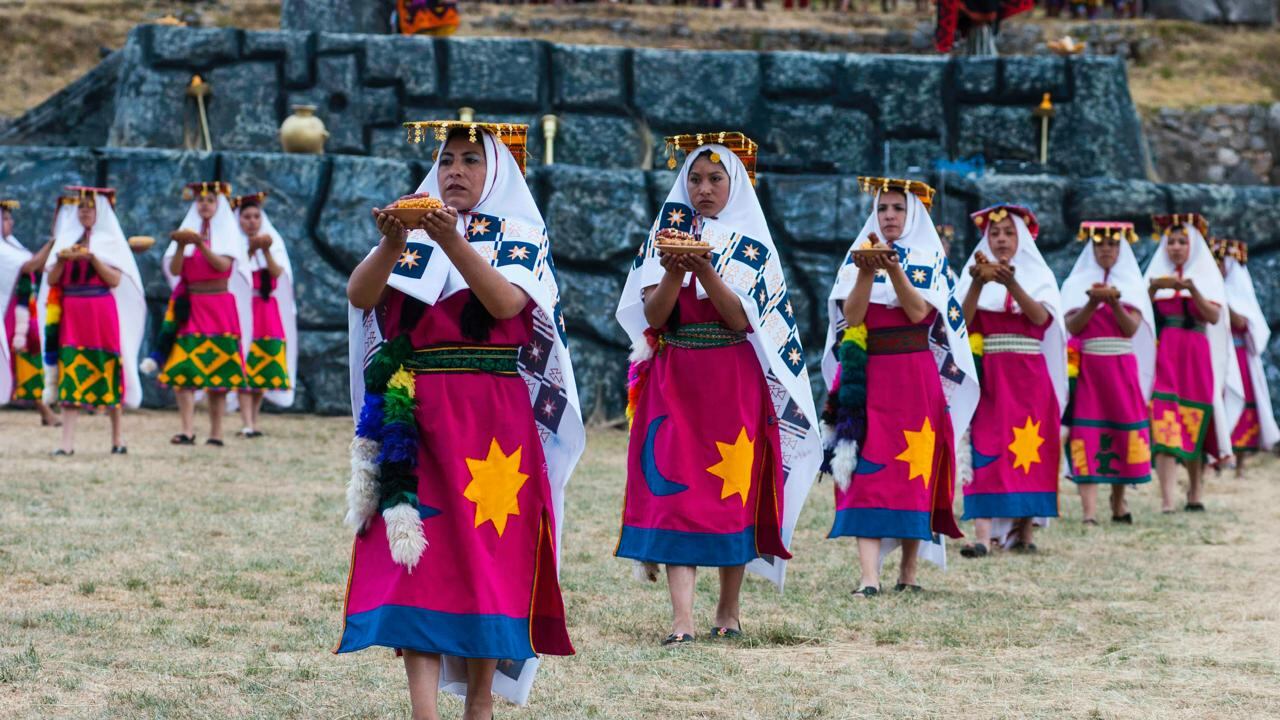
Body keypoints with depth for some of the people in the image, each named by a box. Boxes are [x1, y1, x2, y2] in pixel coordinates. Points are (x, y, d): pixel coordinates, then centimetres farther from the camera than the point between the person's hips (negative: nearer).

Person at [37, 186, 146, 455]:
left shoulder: (110, 241, 4)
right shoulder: (66, 241, 13)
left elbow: (115, 280, -6)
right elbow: (51, 280, 8)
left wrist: (92, 258, -17)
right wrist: (60, 260, -10)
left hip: (101, 314, -2)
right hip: (71, 315, 2)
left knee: (108, 371, -1)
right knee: (70, 373, -5)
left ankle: (118, 439, 8)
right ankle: (67, 442, -10)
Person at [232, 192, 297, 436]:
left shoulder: (273, 242, 10)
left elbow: (277, 272, -6)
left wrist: (266, 251, -22)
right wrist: (251, 249, -24)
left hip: (267, 312, 3)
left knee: (262, 369, 3)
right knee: (245, 365, -11)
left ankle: (254, 422, 11)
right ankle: (247, 425, -18)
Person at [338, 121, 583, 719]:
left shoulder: (520, 235, 5)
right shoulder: (414, 230, 11)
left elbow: (508, 303, -15)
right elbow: (360, 295, -5)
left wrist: (452, 241, -27)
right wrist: (391, 245, -24)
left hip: (492, 420, -1)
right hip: (415, 417, 1)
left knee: (489, 550, -1)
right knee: (414, 553, -9)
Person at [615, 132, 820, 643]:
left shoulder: (752, 245, 3)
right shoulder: (667, 234, 8)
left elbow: (743, 318, -9)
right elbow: (653, 316, -1)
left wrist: (704, 270, -22)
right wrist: (674, 270, -19)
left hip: (734, 384, -1)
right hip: (675, 382, 1)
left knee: (733, 488, 1)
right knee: (674, 486, -10)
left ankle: (729, 607, 15)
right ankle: (682, 618, -17)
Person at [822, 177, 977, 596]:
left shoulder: (929, 259, 5)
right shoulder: (859, 255, 9)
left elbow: (920, 312, -11)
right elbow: (851, 315, -4)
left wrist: (894, 269, -23)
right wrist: (867, 272, -19)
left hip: (916, 381, 0)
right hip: (868, 379, 0)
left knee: (913, 470, 1)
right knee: (866, 471, -11)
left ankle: (908, 572, 11)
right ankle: (869, 577, -19)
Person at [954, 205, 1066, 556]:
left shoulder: (1039, 276, 8)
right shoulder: (975, 274, 9)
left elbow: (1041, 317, -11)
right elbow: (962, 322, -7)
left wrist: (1011, 283, -26)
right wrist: (979, 283, -22)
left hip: (1029, 378, 0)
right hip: (988, 377, 0)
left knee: (1029, 451, -2)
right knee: (984, 450, -11)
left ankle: (1025, 531, 7)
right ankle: (982, 534, -19)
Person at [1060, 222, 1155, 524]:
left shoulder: (1132, 285, 9)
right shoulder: (1077, 284, 8)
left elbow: (1132, 328, -4)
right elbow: (1072, 326, -5)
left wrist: (1114, 303, -20)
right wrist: (1093, 303, -20)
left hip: (1122, 368, 1)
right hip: (1086, 369, -1)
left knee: (1123, 429, 1)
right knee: (1087, 431, -11)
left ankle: (1118, 501, 20)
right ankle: (1089, 511, -18)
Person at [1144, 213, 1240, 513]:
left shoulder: (1207, 275, 10)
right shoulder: (1156, 276, 13)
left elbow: (1214, 316, -5)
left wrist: (1192, 289, -18)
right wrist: (1152, 291, -15)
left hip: (1197, 359, 1)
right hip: (1163, 356, -1)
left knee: (1195, 425, 4)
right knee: (1165, 424, -14)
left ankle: (1194, 495, 17)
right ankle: (1166, 501, -23)